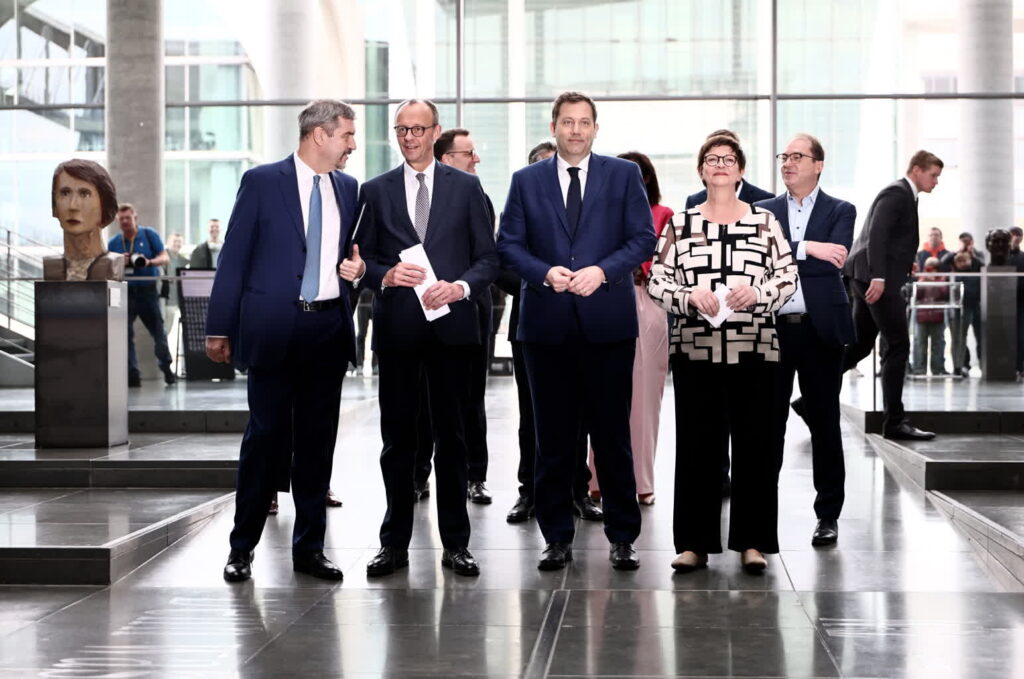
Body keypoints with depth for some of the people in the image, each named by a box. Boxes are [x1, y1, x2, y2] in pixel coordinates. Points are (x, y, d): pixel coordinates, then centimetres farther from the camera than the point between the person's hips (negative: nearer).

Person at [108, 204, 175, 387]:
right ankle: (132, 374, -5)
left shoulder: (149, 235, 2)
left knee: (158, 332, 6)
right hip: (125, 293, 1)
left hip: (148, 291, -1)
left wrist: (149, 262, -24)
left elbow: (164, 258, -3)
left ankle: (166, 368, 23)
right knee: (125, 334, -8)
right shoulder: (114, 243, 8)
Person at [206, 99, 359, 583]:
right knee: (266, 435, 0)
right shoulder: (262, 181, -3)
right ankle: (242, 547, 12)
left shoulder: (348, 189, 11)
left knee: (317, 439, 8)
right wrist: (219, 328, -6)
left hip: (329, 329, 4)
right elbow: (234, 257, -4)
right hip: (273, 326, -4)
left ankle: (309, 547, 17)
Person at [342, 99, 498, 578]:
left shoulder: (466, 187, 7)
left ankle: (456, 543, 11)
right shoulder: (375, 191, 9)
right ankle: (395, 542, 12)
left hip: (452, 324, -1)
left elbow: (488, 257, 5)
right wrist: (385, 276, -12)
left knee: (451, 435, 4)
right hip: (396, 328, 1)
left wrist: (461, 286, -13)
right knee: (397, 436, 5)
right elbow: (362, 260, 8)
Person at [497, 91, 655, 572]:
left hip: (608, 321, -1)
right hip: (547, 324, 1)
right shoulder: (526, 181, 9)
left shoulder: (624, 175, 7)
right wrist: (546, 273, -13)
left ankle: (622, 537, 12)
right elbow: (509, 245, 4)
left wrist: (601, 271, -15)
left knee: (613, 433, 3)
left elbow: (643, 238, 1)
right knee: (553, 437, 5)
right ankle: (557, 538, 13)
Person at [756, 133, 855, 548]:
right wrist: (807, 248, -17)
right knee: (769, 421, 3)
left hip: (820, 328, -1)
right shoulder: (764, 211, 10)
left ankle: (828, 515, 13)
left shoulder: (840, 211, 5)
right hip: (773, 328, 1)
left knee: (824, 422, 5)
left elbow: (834, 261, -12)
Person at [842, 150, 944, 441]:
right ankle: (894, 421, -6)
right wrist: (878, 277, -27)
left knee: (859, 345, 13)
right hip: (877, 277, -10)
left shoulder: (904, 196, 22)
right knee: (897, 346, -8)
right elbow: (877, 234, -20)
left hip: (869, 278, 10)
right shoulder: (896, 194, -10)